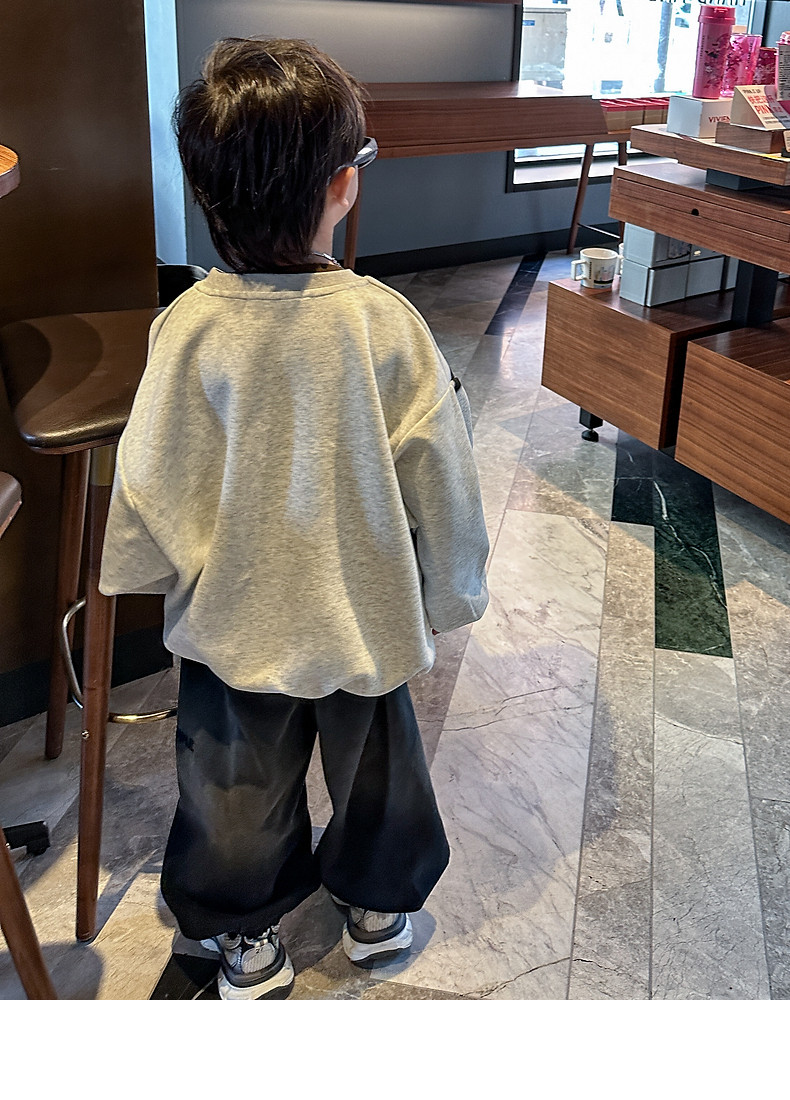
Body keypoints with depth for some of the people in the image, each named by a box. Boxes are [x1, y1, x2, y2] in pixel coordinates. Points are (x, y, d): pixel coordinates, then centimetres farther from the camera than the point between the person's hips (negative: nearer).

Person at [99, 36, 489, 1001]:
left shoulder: (189, 326, -20)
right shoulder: (385, 323, -22)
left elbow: (149, 488, -12)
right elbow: (440, 483, -14)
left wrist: (139, 573, 8)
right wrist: (450, 590, 3)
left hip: (232, 620, 1)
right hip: (367, 614, 0)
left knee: (239, 781, 22)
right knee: (374, 763, 25)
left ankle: (246, 937, 43)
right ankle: (378, 908, 49)